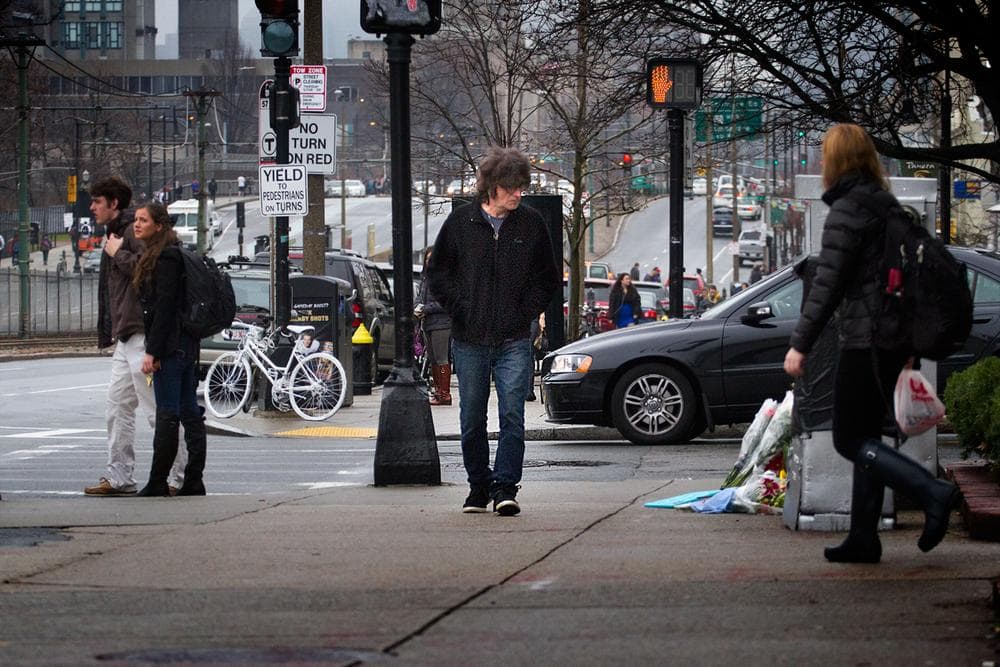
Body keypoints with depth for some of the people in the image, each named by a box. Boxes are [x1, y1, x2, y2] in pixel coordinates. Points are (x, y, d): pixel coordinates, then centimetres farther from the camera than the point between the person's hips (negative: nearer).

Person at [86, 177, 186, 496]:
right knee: (117, 408, 11)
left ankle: (178, 475, -6)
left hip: (141, 335, -11)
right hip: (125, 337, 11)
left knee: (156, 409, -9)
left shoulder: (134, 232, -10)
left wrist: (118, 254, -14)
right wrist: (110, 333, 19)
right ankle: (119, 477, 15)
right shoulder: (116, 233, 21)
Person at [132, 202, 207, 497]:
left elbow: (164, 307, -19)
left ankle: (157, 484, -4)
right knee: (190, 413, 8)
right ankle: (193, 482, 10)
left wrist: (152, 351, -20)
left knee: (167, 416, -6)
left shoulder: (165, 258, -13)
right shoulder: (163, 256, 17)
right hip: (187, 345, 10)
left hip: (171, 347, -10)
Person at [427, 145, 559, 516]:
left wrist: (526, 312, 1)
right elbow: (437, 273, 10)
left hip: (513, 342, -1)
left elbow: (548, 279, 13)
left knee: (512, 414, -11)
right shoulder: (461, 222, 2)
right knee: (472, 420, 7)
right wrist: (460, 309, 0)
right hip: (469, 341, 1)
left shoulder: (531, 225, 4)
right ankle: (479, 485, 19)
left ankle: (505, 486, -10)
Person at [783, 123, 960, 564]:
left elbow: (826, 285, -18)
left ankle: (933, 494, -17)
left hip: (865, 340, -9)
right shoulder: (887, 205, 14)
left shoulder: (847, 212, -14)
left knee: (850, 440, -3)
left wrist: (800, 345, -16)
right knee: (866, 436, 13)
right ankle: (863, 539, 14)